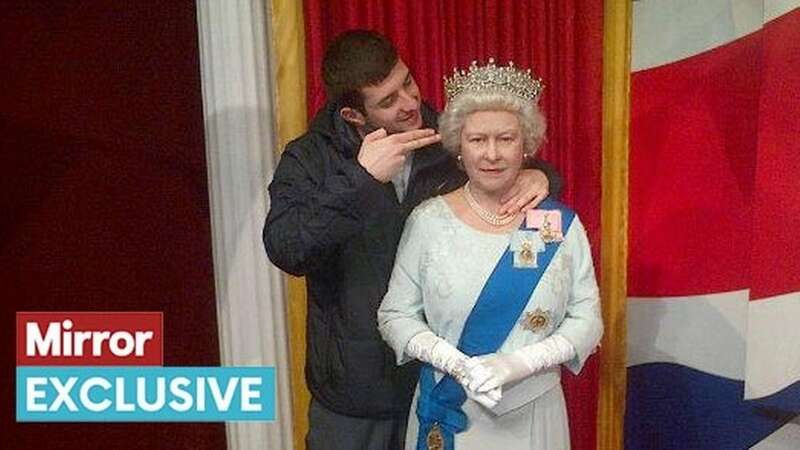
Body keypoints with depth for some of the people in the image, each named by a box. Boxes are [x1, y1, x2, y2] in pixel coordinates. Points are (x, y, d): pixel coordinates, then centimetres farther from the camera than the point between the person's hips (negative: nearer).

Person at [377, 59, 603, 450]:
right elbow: (395, 315, -5)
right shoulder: (427, 221, -8)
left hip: (534, 414, 1)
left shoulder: (561, 224, -5)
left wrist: (520, 363, -17)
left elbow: (587, 318, -3)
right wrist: (456, 363, -19)